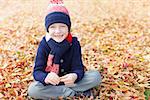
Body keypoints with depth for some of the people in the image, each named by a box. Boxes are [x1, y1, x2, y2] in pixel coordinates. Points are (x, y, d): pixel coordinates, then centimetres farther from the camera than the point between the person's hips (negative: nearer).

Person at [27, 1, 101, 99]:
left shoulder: (74, 43, -10)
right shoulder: (44, 45, -13)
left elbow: (78, 68, -13)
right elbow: (37, 71, -17)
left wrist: (75, 76, -39)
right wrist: (46, 78, -42)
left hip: (69, 80, 1)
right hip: (50, 83, 0)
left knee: (96, 76, -17)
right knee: (32, 89, -31)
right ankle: (74, 92, -21)